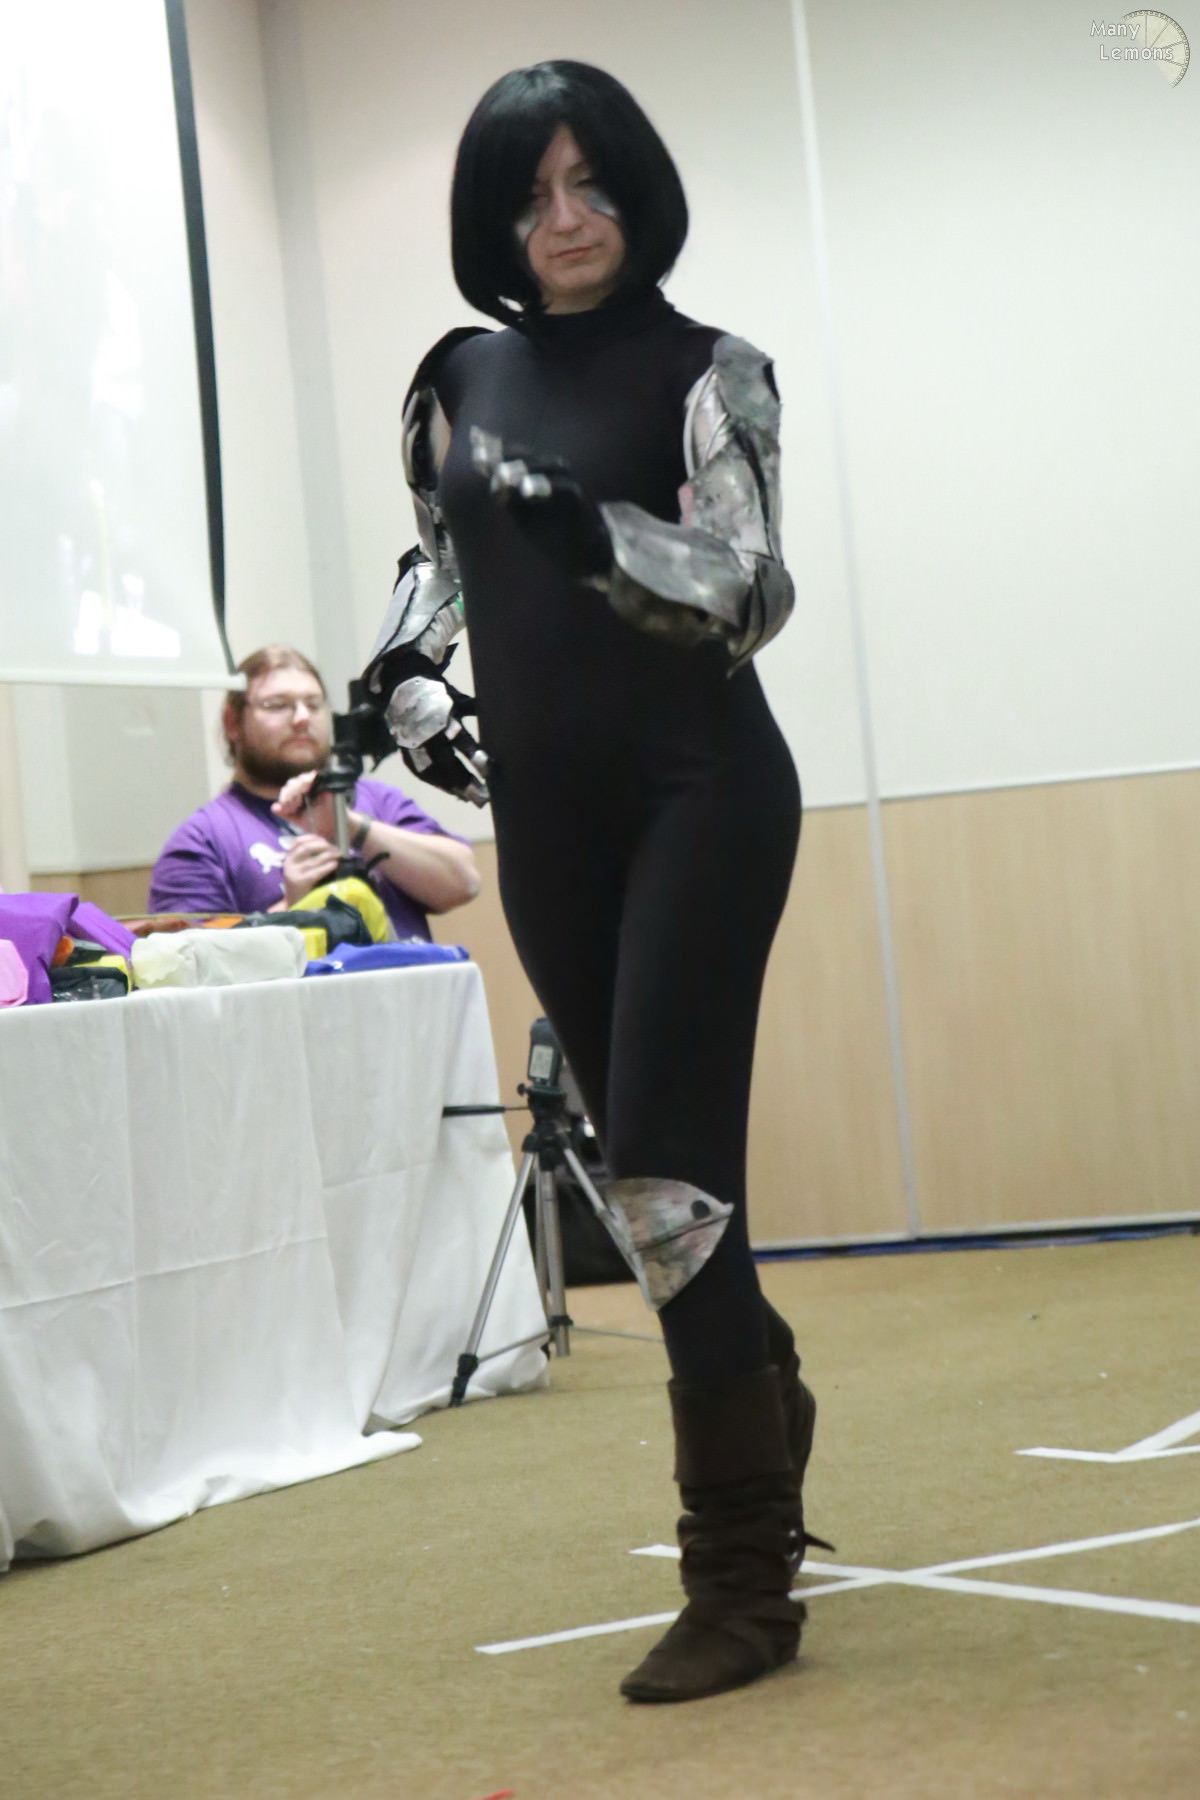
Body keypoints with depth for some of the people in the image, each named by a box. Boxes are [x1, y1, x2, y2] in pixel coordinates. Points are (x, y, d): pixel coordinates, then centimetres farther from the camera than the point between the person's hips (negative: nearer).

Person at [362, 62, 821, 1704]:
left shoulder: (706, 373, -3)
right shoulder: (460, 379, 10)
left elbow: (750, 591, -12)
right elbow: (436, 558, 24)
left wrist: (596, 532, -25)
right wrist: (403, 679, 8)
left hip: (699, 790, -5)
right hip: (545, 812, 5)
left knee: (668, 1160, -11)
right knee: (640, 1155, 11)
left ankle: (741, 1580, -4)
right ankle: (763, 1399, 37)